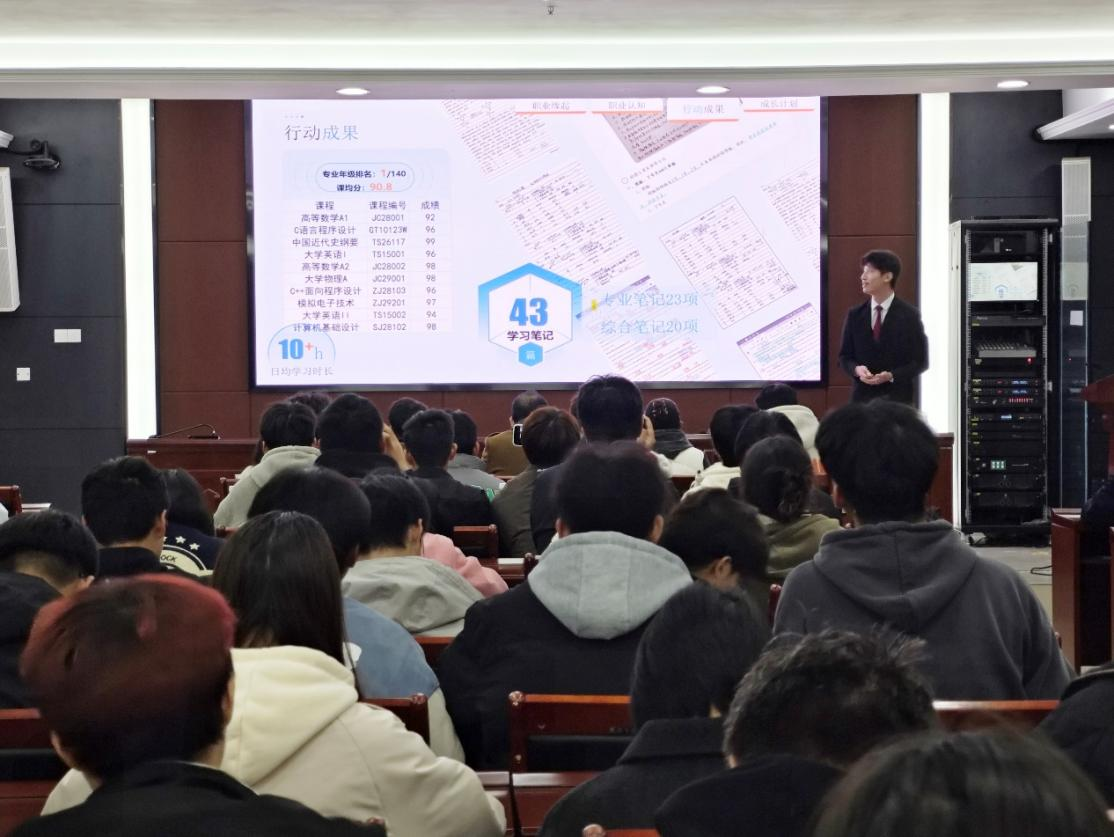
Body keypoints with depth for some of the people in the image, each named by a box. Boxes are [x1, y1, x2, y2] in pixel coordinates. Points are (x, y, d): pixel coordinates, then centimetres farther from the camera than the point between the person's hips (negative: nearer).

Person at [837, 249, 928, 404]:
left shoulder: (909, 315, -1)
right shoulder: (854, 315, 8)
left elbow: (920, 361, -1)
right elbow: (845, 357, 12)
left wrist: (891, 376, -16)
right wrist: (856, 369, -11)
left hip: (897, 398, -2)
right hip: (862, 396, 2)